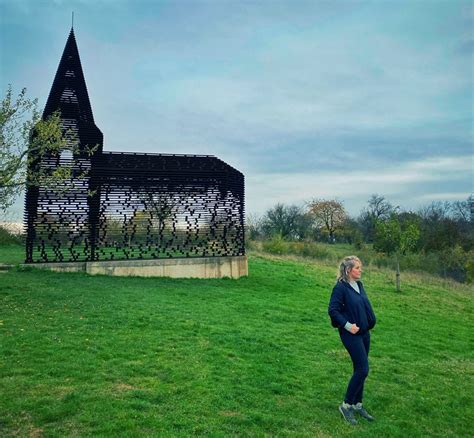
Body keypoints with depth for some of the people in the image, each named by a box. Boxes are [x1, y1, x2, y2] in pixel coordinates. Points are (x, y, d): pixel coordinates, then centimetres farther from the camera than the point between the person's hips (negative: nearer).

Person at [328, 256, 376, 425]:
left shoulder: (359, 284, 7)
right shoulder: (340, 287, -15)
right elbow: (332, 310, -17)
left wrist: (370, 321, 8)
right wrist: (347, 325, -19)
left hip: (364, 332, 7)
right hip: (351, 333, -7)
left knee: (359, 369, 14)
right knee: (363, 369, -8)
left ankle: (357, 405, 27)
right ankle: (346, 405, 7)